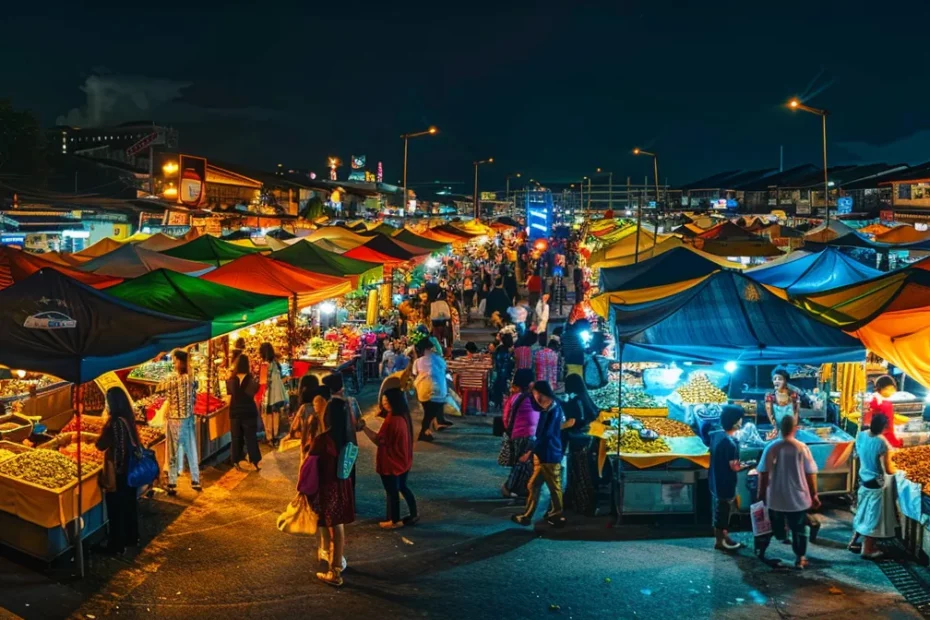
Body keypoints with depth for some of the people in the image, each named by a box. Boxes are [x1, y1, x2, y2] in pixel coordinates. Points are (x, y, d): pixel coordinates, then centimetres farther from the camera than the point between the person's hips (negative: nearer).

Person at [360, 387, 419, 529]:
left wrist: (364, 427, -18)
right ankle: (414, 514, 30)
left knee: (392, 491, 8)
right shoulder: (403, 416, 1)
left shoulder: (391, 419, -27)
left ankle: (394, 521, 21)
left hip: (391, 462, -8)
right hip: (402, 459, 8)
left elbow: (379, 440, -22)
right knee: (402, 487, 23)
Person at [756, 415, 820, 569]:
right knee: (799, 529, 12)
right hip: (798, 497, -1)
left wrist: (761, 494, 7)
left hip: (775, 497, 1)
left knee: (771, 527, 18)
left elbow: (763, 474, -5)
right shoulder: (802, 448, -10)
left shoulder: (771, 448, -9)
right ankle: (800, 559, 16)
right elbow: (811, 474, -5)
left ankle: (761, 551, 30)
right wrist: (814, 495, 6)